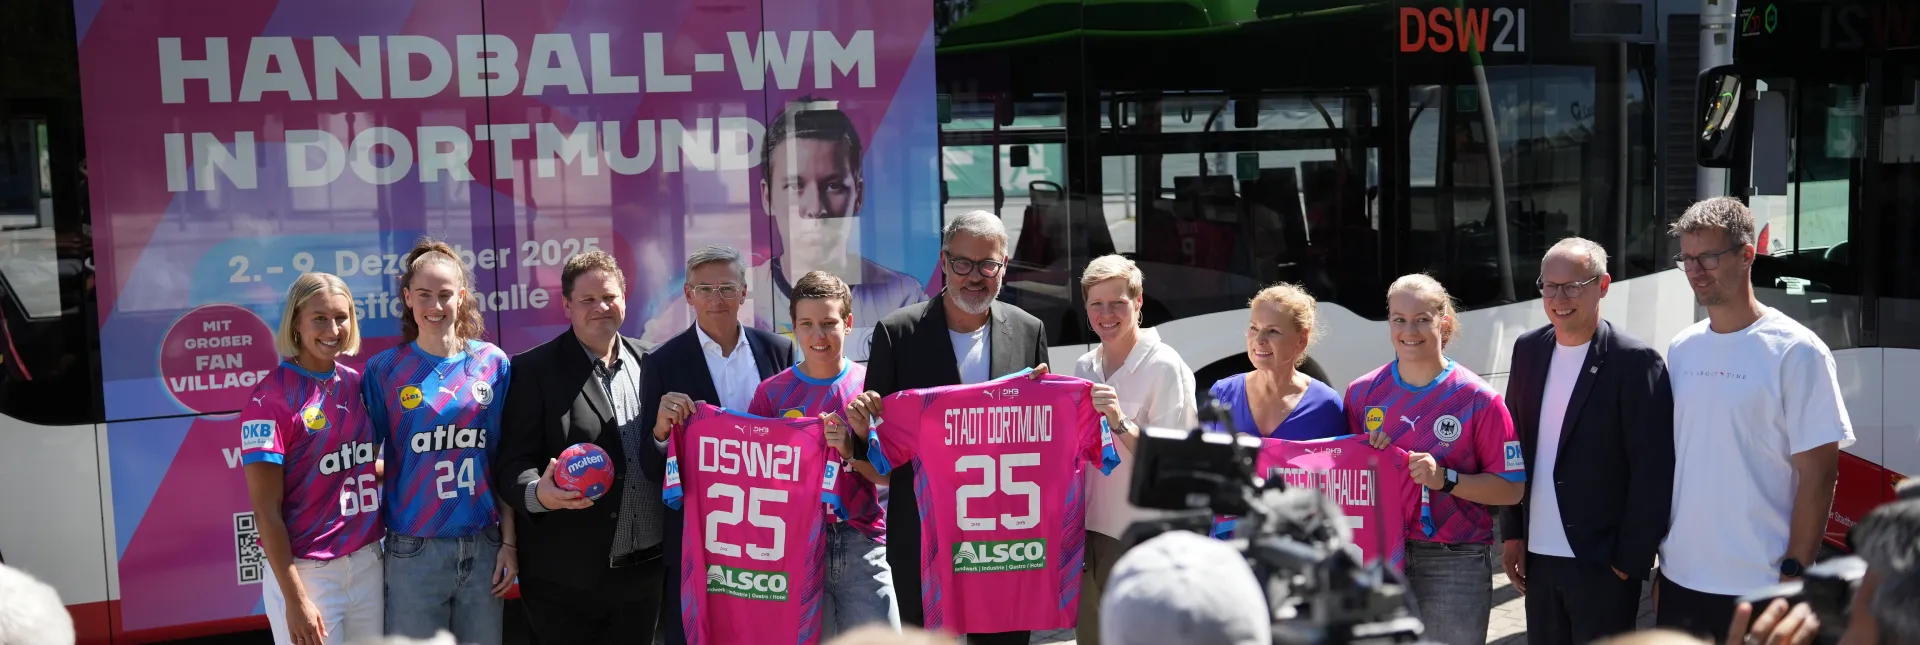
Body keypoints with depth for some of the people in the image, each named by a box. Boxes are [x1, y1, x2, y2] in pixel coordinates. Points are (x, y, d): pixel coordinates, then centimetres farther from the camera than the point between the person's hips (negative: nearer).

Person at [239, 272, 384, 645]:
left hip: (367, 562, 6)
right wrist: (295, 598, -16)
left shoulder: (355, 383, 5)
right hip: (306, 571, -5)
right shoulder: (272, 396, -12)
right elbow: (265, 509, -13)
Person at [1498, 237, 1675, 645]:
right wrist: (1512, 534, 8)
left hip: (1603, 563, -5)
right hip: (1538, 556, 5)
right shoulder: (1528, 350, 7)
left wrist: (1630, 561, -12)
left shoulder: (1635, 361, -11)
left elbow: (1652, 472, -11)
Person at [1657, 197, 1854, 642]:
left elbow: (1818, 473, -9)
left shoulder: (1795, 351, -8)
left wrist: (1794, 575, -12)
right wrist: (1657, 556, 9)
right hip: (1680, 577, 5)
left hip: (1760, 586, -5)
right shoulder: (1681, 349, 7)